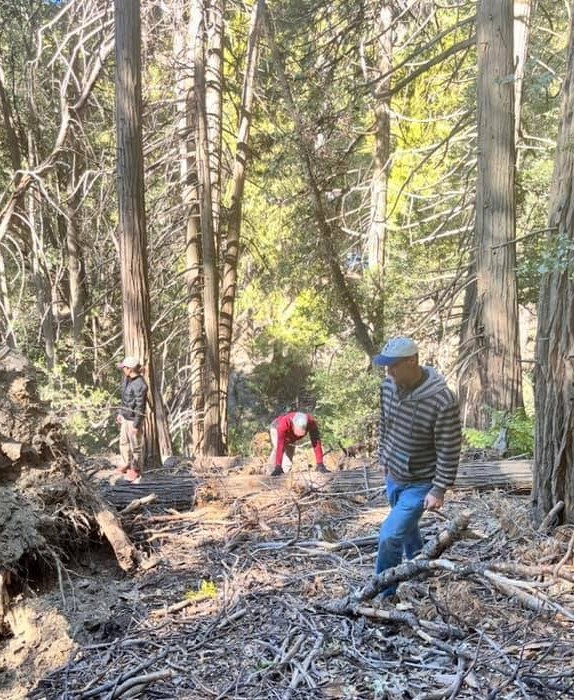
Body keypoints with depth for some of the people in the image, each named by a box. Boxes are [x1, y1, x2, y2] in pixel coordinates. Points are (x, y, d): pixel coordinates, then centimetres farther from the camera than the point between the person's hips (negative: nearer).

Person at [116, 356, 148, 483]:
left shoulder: (140, 385, -27)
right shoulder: (127, 378, 1)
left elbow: (140, 406, -23)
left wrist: (136, 425, -19)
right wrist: (120, 413, 18)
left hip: (134, 418, -9)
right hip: (125, 417, 9)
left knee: (135, 445, 7)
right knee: (123, 442, 20)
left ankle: (136, 470, 23)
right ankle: (127, 464, 38)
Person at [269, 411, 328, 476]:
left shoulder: (311, 423, -40)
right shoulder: (284, 423, -48)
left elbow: (316, 443, -39)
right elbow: (280, 446, -52)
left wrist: (320, 465, -43)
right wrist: (278, 467, -54)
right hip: (276, 429, -3)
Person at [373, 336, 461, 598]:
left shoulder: (443, 401, -28)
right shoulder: (388, 386, -9)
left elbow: (449, 451, -21)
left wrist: (439, 490, -18)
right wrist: (383, 457, 17)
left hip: (421, 484, -6)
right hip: (393, 477, 7)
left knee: (390, 536, -10)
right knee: (406, 527, 24)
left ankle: (383, 596, 10)